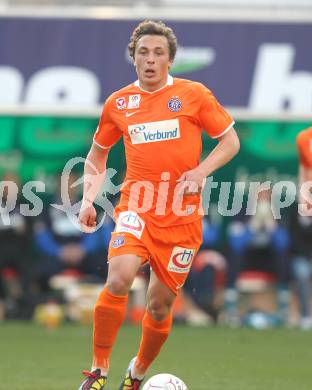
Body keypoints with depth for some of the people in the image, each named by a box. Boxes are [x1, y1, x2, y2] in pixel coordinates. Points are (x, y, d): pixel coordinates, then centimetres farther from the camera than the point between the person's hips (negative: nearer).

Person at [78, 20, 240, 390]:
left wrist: (200, 172, -12)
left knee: (160, 305, 5)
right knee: (118, 278, -26)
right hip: (136, 209, 0)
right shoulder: (118, 103, 7)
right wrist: (88, 199, 6)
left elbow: (230, 141, 4)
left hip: (182, 217, 0)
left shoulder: (194, 94, 0)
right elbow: (97, 154, 20)